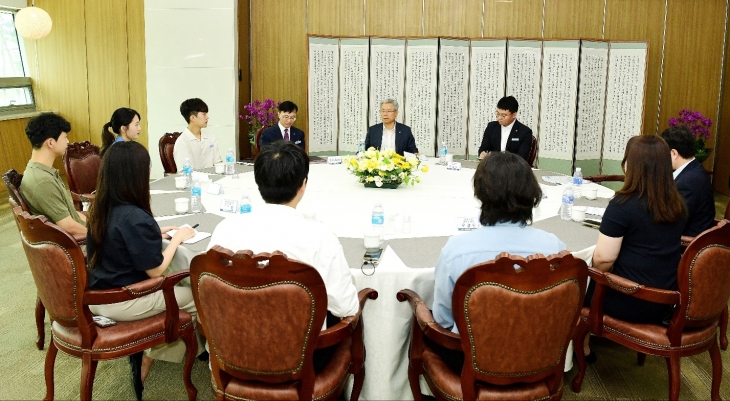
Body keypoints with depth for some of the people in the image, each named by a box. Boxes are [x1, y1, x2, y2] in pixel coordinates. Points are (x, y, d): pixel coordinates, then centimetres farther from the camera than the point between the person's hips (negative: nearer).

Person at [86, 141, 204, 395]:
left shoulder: (98, 208, -2)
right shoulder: (135, 218, -27)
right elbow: (155, 271, -20)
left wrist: (154, 234, 7)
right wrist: (177, 238, -8)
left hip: (96, 296, 9)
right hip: (122, 302, -8)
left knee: (172, 289, 24)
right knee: (199, 298, 7)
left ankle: (145, 355, 22)